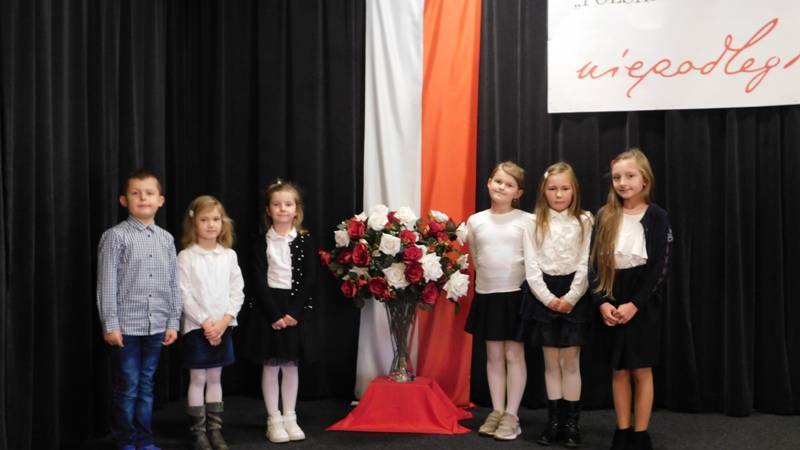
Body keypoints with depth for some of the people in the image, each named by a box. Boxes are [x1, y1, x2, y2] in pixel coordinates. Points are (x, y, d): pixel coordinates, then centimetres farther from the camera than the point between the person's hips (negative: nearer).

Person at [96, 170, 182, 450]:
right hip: (126, 326, -4)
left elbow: (174, 284, 10)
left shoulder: (166, 239, 8)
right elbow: (106, 284, -7)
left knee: (146, 386, 13)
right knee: (127, 388, 3)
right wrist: (110, 325, -11)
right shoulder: (115, 236, -6)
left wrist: (173, 322, 7)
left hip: (156, 326, 4)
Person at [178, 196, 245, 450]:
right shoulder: (186, 257, -6)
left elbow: (237, 292, 2)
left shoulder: (229, 255, 4)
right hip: (196, 327, -3)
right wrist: (206, 323, -15)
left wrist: (224, 321, -9)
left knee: (215, 378, 11)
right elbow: (184, 296, -11)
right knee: (198, 379, 2)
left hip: (223, 327, 3)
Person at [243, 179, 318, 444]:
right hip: (269, 308, -1)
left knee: (290, 365, 7)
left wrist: (293, 312, -13)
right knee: (270, 366, 3)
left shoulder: (305, 241, 1)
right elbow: (260, 282, -5)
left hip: (295, 308, 1)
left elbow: (310, 279, -4)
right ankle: (274, 420, 12)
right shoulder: (262, 243, 0)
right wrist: (274, 314, -14)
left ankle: (290, 418, 17)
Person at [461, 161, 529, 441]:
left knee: (514, 355, 2)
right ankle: (496, 412, 18)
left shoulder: (527, 220, -6)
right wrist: (489, 279, 9)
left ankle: (511, 415, 9)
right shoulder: (475, 221, 3)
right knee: (494, 356, 10)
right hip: (486, 295, 3)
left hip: (516, 294, -3)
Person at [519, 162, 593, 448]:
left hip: (573, 294, -1)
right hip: (543, 295, 1)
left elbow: (586, 265, -3)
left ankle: (572, 423, 9)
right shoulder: (534, 222, 3)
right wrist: (548, 298, -11)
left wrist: (570, 298, -13)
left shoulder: (584, 222, 2)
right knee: (551, 362, 7)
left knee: (570, 361, 1)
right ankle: (554, 422, 15)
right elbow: (531, 267, -1)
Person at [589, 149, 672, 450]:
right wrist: (602, 302, -10)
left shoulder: (657, 217, -5)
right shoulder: (605, 217, 4)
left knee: (641, 371, 3)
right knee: (619, 370, 9)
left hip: (643, 304, -3)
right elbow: (594, 263, 2)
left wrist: (635, 304, -15)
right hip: (612, 304, 3)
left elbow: (661, 268, -9)